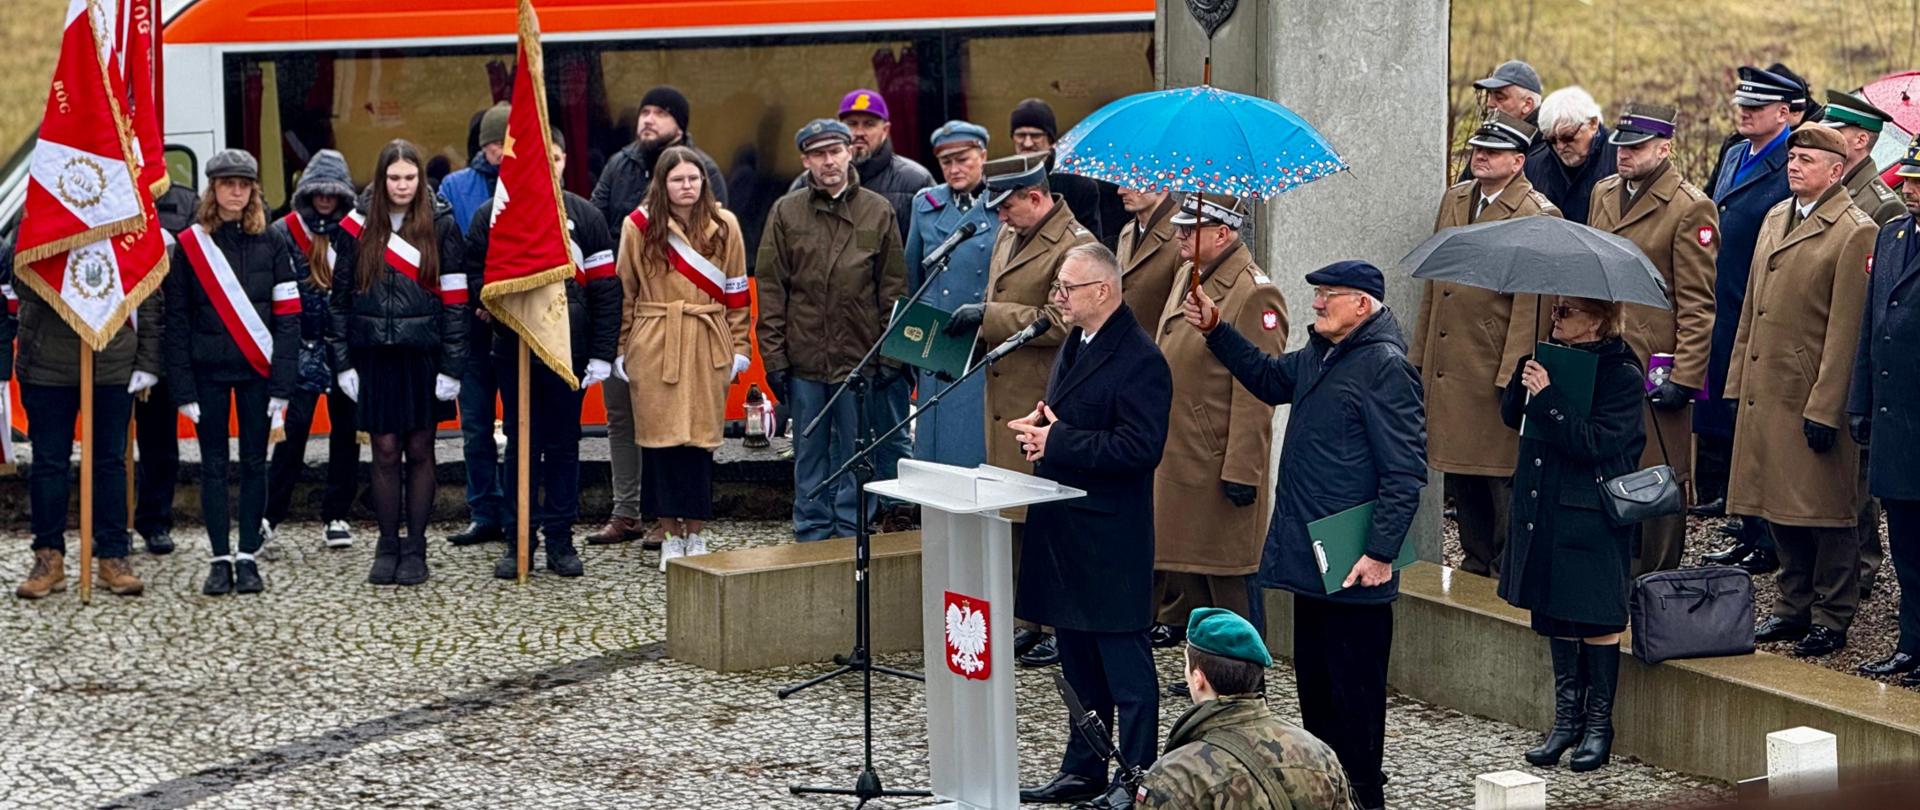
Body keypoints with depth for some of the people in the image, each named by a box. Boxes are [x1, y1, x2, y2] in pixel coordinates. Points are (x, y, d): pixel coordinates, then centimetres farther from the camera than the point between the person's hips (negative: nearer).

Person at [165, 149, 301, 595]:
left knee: (254, 462, 3)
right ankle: (220, 559, 7)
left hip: (256, 370, 0)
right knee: (214, 464, 3)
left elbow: (288, 318, 0)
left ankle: (248, 556, 9)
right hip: (208, 372, 0)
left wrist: (282, 384, -8)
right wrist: (183, 387, -5)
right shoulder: (190, 244, 2)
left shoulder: (271, 244, 2)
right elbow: (176, 320, 1)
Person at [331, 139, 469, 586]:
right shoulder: (358, 226, 4)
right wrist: (342, 362, 2)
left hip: (423, 356, -1)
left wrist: (452, 365, -7)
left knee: (419, 451, 4)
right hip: (374, 356, 1)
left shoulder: (441, 225, 0)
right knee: (385, 452, 2)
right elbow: (340, 297, 7)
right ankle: (387, 546, 12)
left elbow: (454, 298, -2)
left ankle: (415, 547, 13)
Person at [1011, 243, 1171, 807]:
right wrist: (1037, 432, 3)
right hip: (1066, 524, 10)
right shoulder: (1075, 347, 14)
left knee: (1124, 661, -2)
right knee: (1077, 657, 17)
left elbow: (1140, 447, -23)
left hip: (1110, 535, -10)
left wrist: (1057, 442, -20)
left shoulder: (1138, 360, -16)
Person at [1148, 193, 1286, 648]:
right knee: (1179, 556, 18)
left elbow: (1256, 393, -20)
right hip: (1174, 454, 9)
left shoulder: (1254, 294, -19)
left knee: (1227, 575, 0)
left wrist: (1242, 471, -21)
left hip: (1218, 465, -9)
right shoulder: (1188, 276, 11)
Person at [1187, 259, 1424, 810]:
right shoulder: (1320, 355, 12)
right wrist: (1216, 330, 19)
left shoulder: (1385, 367, -16)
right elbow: (1270, 379, 31)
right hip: (1310, 557, 10)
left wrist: (1381, 552, -21)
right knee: (1314, 681, 17)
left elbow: (1405, 471, -19)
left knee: (1353, 690, -1)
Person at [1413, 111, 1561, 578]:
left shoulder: (1536, 215, -9)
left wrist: (1512, 375, -17)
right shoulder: (1454, 199, 13)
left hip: (1495, 370, -7)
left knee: (1502, 473, -1)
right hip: (1447, 364, 7)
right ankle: (1476, 561, 24)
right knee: (1458, 469, 12)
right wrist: (1420, 355, 15)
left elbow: (1531, 305, -13)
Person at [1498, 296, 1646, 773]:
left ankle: (1598, 723, 14)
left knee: (1595, 616, 2)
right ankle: (1567, 718, 23)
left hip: (1592, 514, -7)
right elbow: (1512, 416, 8)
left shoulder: (1622, 374, -14)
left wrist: (1548, 396, -26)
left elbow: (1593, 443, -22)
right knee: (1553, 612, 13)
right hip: (1543, 507, 7)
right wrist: (1524, 379, -11)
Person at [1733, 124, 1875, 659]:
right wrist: (1739, 380, 14)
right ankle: (1794, 607, 24)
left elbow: (1846, 331, -14)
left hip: (1814, 398, -7)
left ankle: (1831, 619, 9)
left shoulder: (1855, 233, -11)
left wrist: (1825, 408, -16)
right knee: (1780, 510, 13)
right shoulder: (1775, 218, 14)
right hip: (1766, 390, 7)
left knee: (1825, 513, 1)